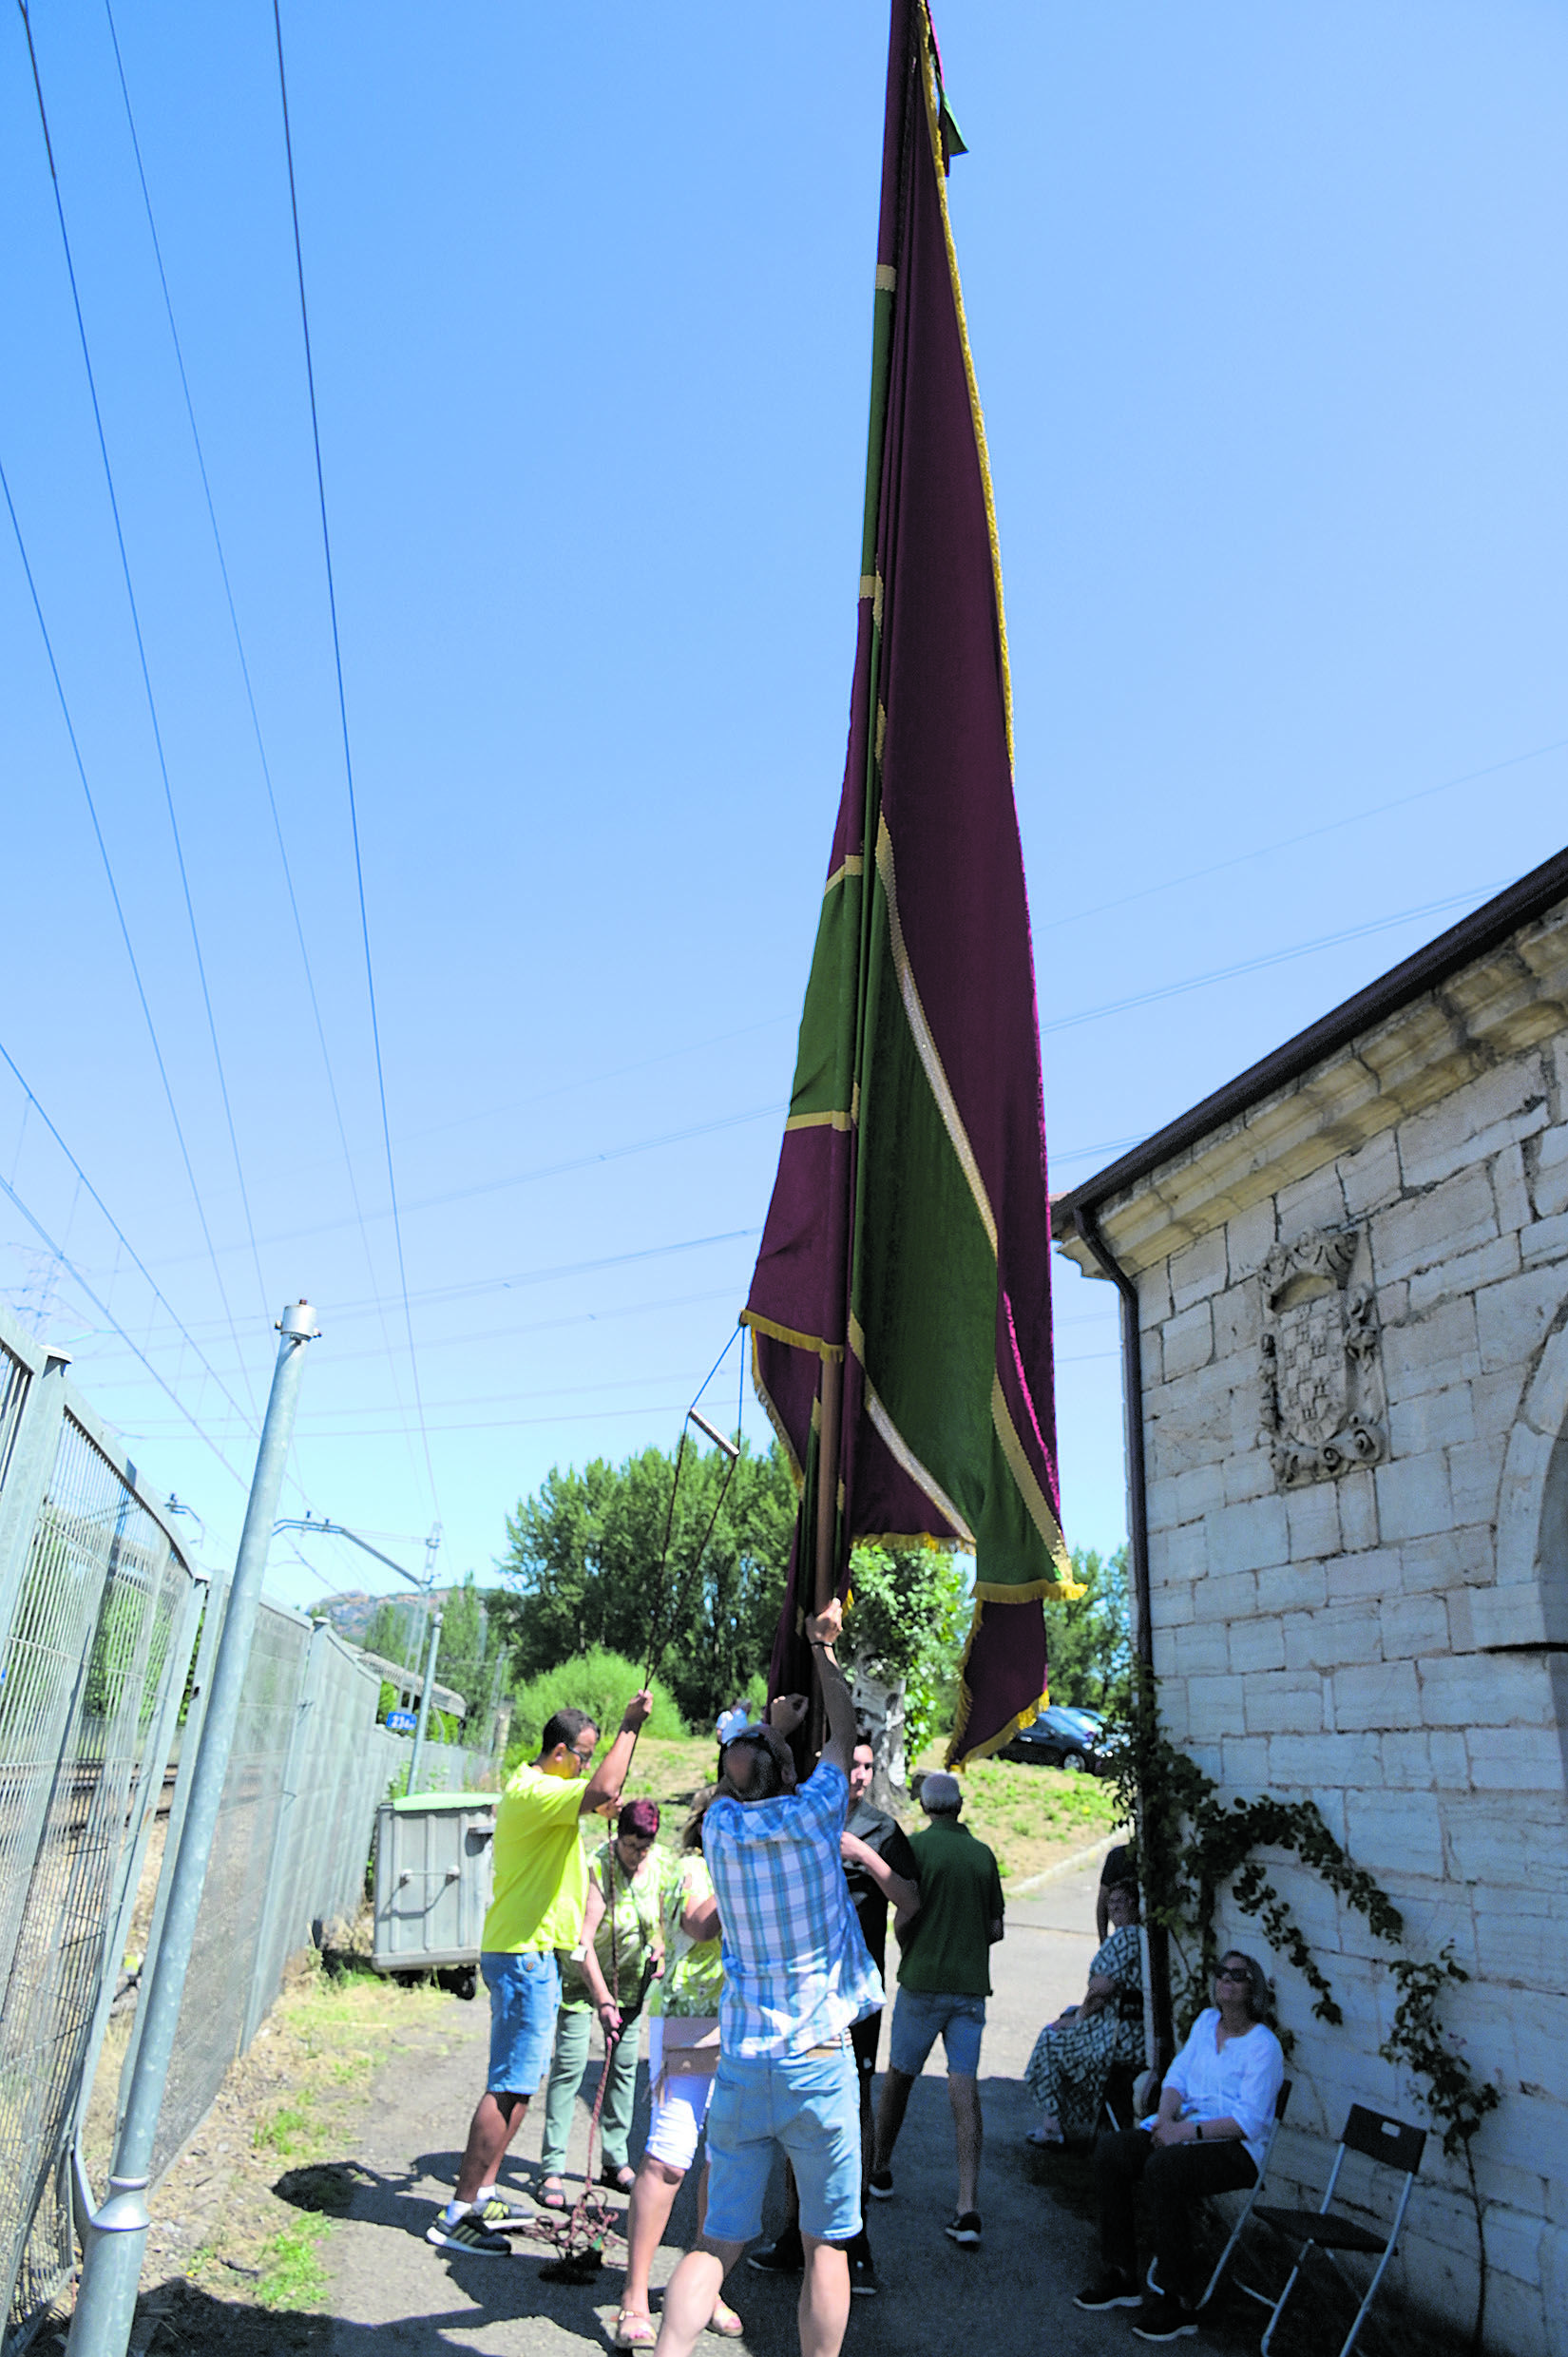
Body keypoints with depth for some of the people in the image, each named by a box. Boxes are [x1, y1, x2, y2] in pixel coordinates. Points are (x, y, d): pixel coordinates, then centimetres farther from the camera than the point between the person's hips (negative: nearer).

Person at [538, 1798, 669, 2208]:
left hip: (629, 1975, 5)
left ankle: (615, 2162, 20)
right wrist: (602, 1998, -33)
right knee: (570, 2064, -8)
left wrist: (657, 1958, 2)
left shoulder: (659, 1866, -11)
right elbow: (583, 1939, -30)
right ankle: (552, 2169, 1)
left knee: (625, 2065, 8)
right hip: (581, 1974, -5)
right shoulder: (596, 1868, -28)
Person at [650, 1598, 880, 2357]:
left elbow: (737, 1783, 23)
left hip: (739, 2066, 3)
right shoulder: (810, 1818, -10)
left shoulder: (719, 1830, -2)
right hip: (818, 2063, -3)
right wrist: (823, 1648, 21)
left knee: (718, 2239, 10)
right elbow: (843, 1734, 8)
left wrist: (772, 1728, 38)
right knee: (825, 2245, 11)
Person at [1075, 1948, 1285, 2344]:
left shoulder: (1264, 2045, -10)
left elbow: (1249, 2121, -17)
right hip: (1186, 2129, 7)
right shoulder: (1206, 2021, 12)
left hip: (1237, 2148, -7)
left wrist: (1188, 2131, -23)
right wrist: (1166, 2117, -9)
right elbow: (1177, 2078, 12)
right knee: (1109, 2151, -14)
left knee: (1162, 2168, -33)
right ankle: (1120, 2275, -2)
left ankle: (1174, 2300, -22)